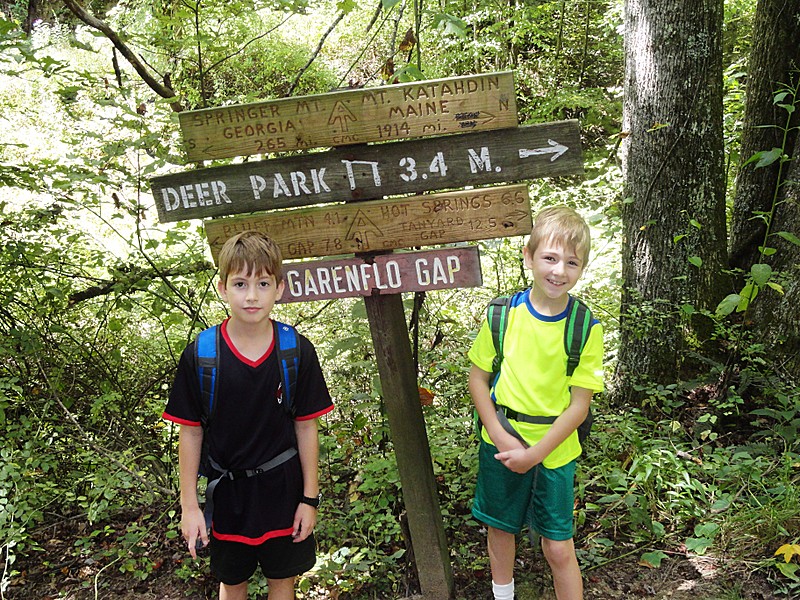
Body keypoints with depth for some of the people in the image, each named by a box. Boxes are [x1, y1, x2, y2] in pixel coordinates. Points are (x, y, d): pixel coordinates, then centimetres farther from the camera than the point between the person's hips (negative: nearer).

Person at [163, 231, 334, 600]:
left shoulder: (298, 352, -13)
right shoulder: (198, 357, -14)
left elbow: (306, 427, -5)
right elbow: (190, 433, -6)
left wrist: (310, 498, -2)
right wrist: (189, 505, -5)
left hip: (283, 490, 0)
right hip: (227, 493, 0)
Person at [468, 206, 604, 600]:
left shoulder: (586, 328, -13)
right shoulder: (503, 314, -10)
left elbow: (579, 405, -11)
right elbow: (478, 378, -2)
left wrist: (535, 453, -16)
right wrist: (501, 437, -12)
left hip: (553, 451, -2)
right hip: (500, 444, 2)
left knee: (558, 547, 5)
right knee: (499, 529, 20)